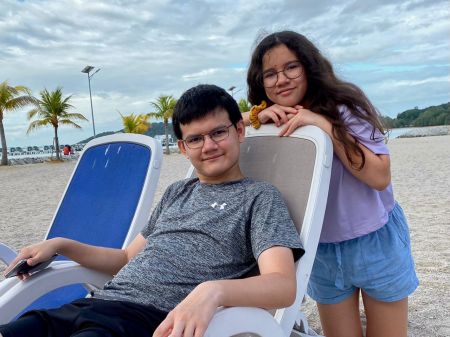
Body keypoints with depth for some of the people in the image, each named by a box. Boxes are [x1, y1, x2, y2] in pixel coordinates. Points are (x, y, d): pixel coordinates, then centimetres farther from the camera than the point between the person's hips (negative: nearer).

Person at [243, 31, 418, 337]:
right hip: (320, 250, 3)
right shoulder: (272, 120, -5)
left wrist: (324, 124, -30)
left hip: (375, 243, -2)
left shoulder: (343, 106, -17)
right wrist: (257, 116, -22)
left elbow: (380, 177, -24)